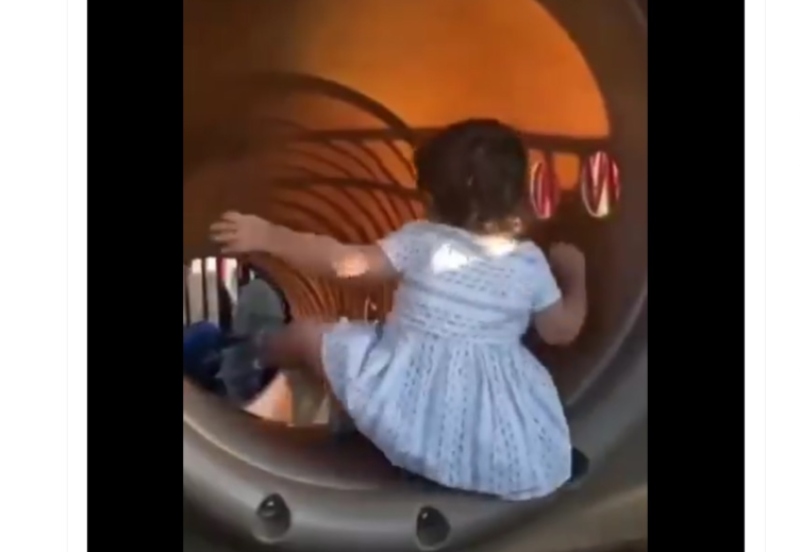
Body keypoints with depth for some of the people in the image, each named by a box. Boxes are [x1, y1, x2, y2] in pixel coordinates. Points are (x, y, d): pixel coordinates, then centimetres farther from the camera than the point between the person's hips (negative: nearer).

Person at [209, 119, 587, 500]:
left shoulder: (422, 240, -7)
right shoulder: (530, 262, 1)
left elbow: (348, 262, -12)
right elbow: (562, 331, 11)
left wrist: (269, 236, -6)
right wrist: (575, 274, 27)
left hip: (404, 402, -2)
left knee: (306, 334, 15)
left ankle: (254, 354, 45)